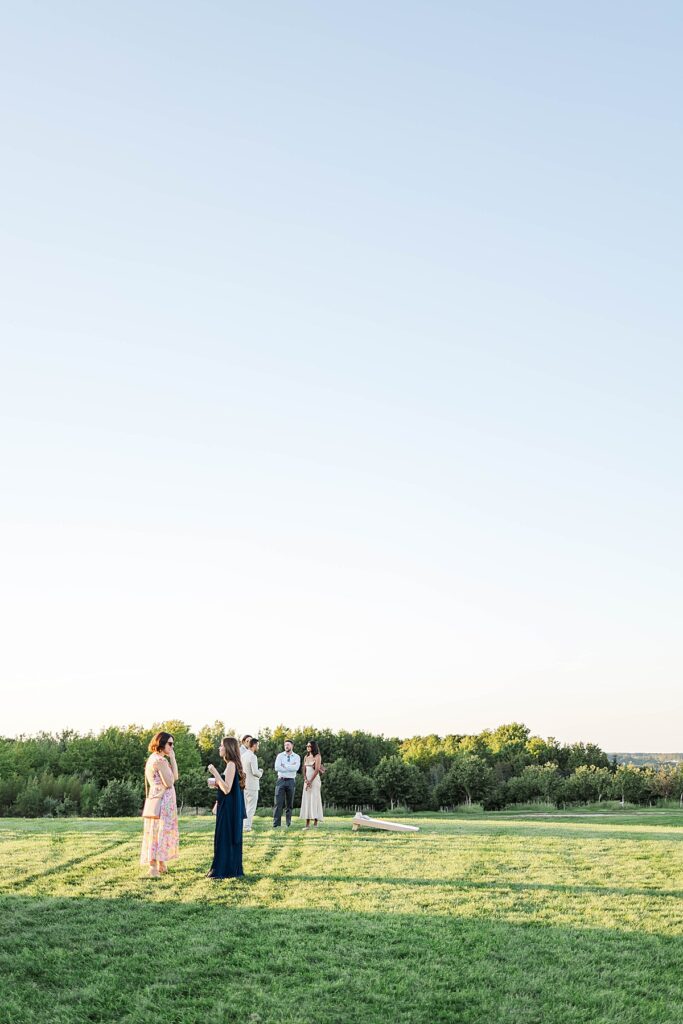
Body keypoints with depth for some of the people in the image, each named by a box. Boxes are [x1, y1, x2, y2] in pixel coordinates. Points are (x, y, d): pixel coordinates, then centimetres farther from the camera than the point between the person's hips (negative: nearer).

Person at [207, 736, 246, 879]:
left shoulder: (231, 765, -18)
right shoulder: (232, 764, 13)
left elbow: (227, 789, -24)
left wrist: (215, 773, -25)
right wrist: (216, 784, 11)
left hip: (229, 809, -10)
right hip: (229, 807, 10)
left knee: (225, 838, -3)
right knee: (230, 839, 14)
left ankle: (225, 870, 2)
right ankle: (232, 869, 20)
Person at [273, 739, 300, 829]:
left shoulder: (296, 757, 5)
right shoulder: (280, 755, 4)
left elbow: (296, 768, -13)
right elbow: (277, 767, -10)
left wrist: (284, 766, -12)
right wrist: (290, 767, -9)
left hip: (291, 781, 1)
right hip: (281, 780, -1)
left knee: (289, 804, 7)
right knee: (278, 803, -7)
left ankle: (288, 824, 14)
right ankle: (276, 824, -8)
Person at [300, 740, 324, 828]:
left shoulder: (317, 756, -3)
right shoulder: (306, 757, 15)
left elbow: (317, 770, -12)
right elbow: (304, 770, 10)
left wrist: (310, 781, -16)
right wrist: (305, 780, -7)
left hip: (315, 779, -6)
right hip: (307, 780, 6)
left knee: (314, 799, -9)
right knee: (306, 800, 1)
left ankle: (315, 823, -8)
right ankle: (307, 823, 1)